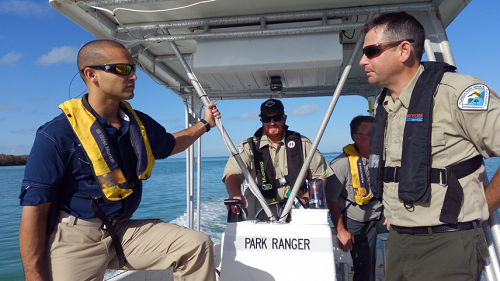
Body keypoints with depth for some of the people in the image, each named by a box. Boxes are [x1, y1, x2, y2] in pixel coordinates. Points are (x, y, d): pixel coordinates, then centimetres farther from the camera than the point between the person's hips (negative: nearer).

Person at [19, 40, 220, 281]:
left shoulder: (138, 123, 5)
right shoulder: (57, 135, -14)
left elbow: (170, 145, 26)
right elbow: (34, 209, -14)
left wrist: (205, 124, 25)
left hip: (123, 230, 6)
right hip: (75, 238, -5)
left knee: (197, 245, -7)